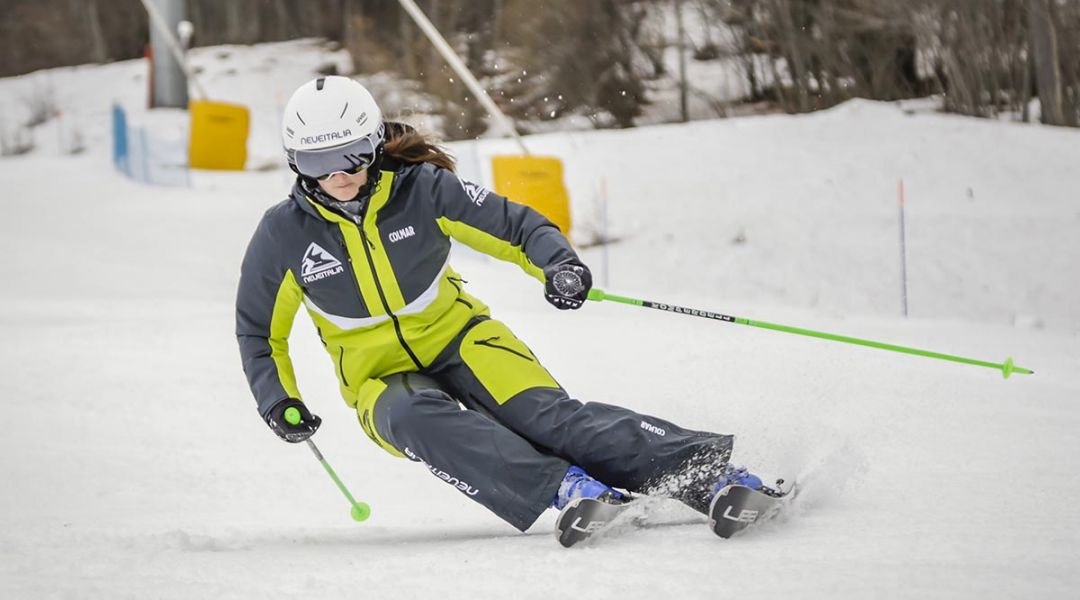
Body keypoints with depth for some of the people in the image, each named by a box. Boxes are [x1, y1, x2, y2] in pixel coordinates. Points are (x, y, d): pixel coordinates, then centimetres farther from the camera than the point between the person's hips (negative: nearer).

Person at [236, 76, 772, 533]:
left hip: (457, 337, 0)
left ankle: (702, 474, -39)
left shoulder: (422, 188, -12)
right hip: (380, 376, 1)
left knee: (542, 411, -27)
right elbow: (259, 331, 5)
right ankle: (559, 488, -52)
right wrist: (279, 402, -9)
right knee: (419, 419, -36)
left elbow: (517, 227, -5)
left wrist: (558, 264, -26)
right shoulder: (284, 234, -10)